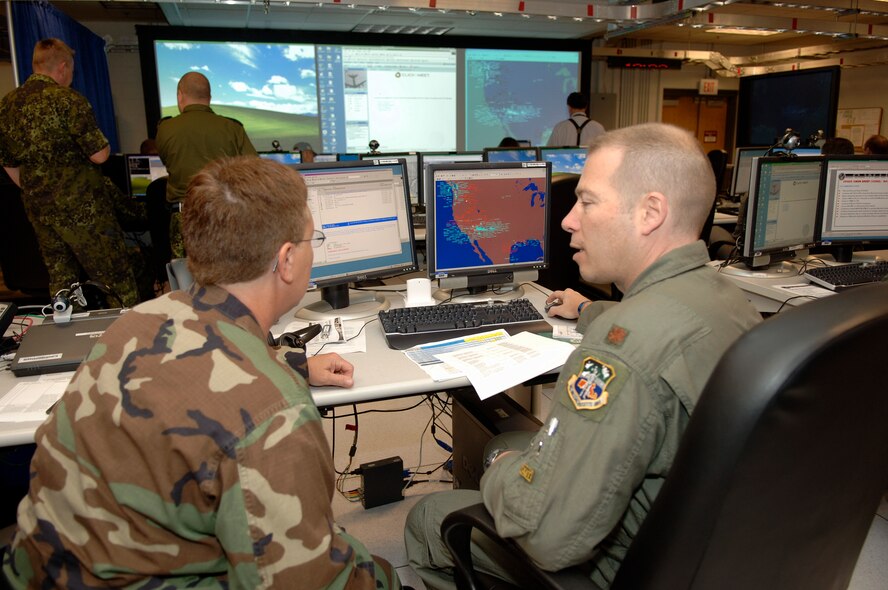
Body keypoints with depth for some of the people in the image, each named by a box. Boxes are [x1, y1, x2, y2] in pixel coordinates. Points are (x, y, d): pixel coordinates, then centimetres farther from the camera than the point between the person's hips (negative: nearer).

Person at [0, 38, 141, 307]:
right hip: (82, 209, -6)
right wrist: (102, 142, 6)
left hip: (38, 209, 7)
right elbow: (99, 155, -16)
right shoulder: (68, 100, -13)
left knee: (60, 279, 15)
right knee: (115, 276, 2)